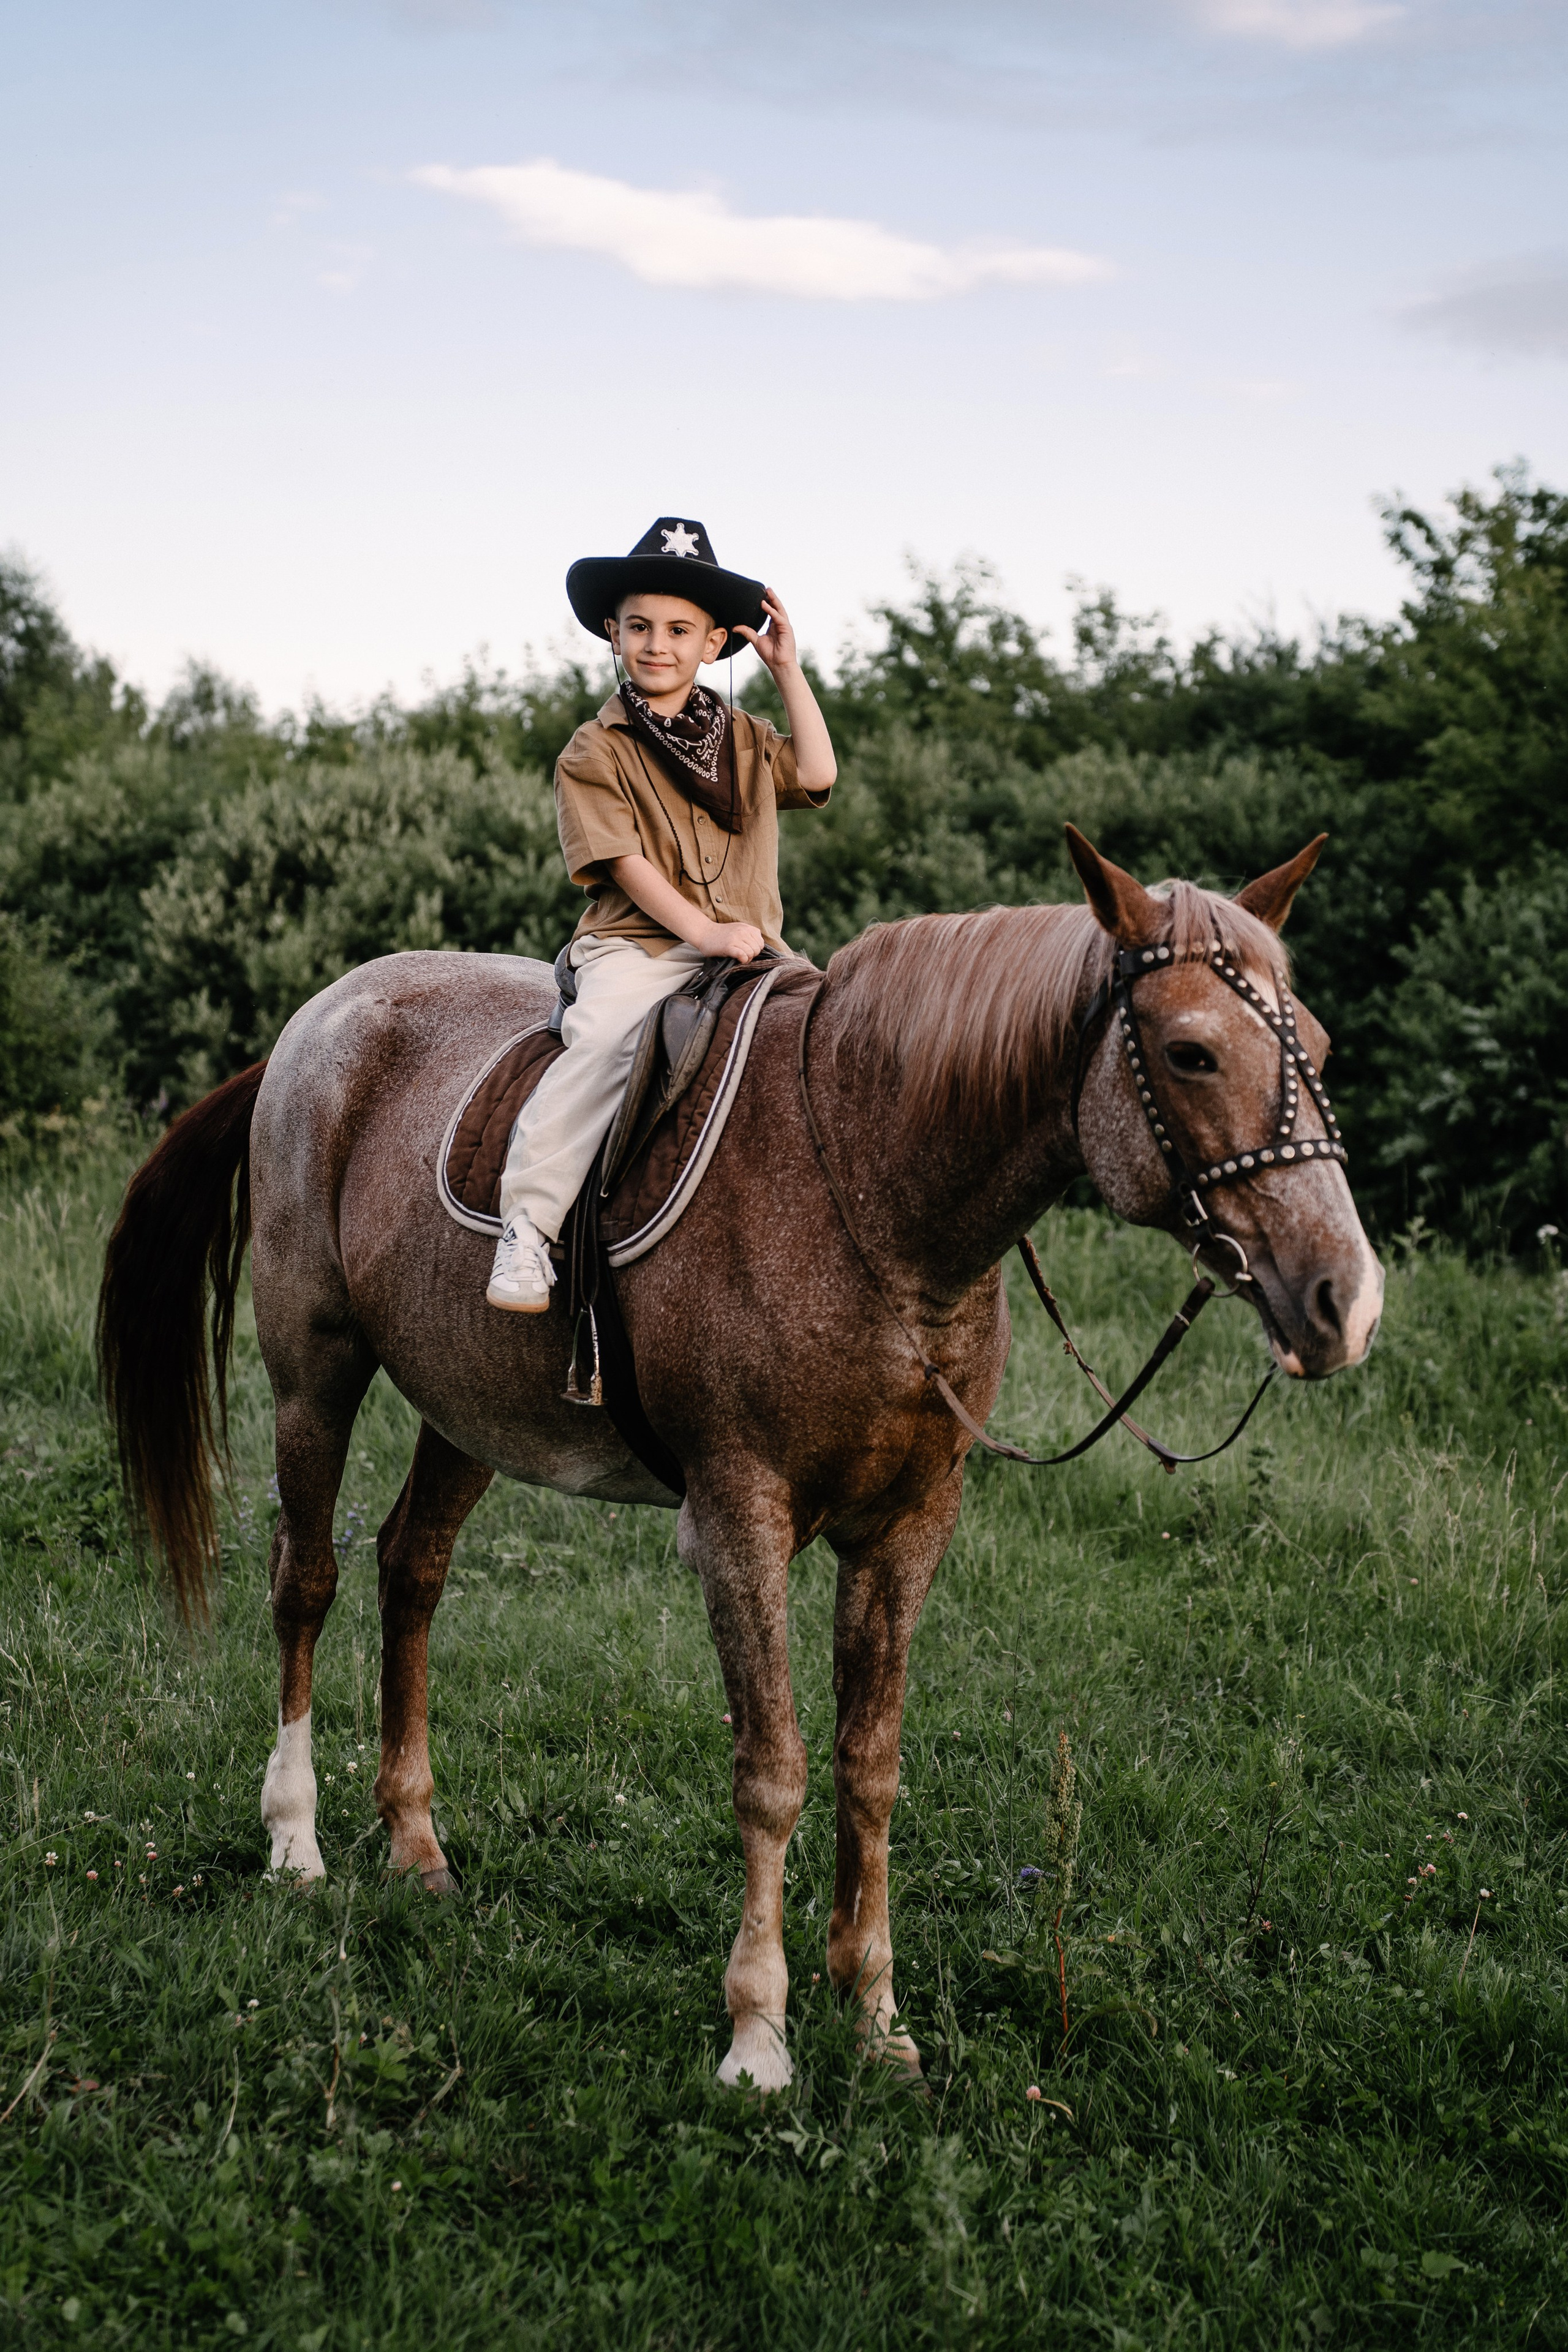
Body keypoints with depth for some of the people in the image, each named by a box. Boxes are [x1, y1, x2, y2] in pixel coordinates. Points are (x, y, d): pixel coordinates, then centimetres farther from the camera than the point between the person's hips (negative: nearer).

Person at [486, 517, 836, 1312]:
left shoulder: (745, 739, 19)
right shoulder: (595, 753, 4)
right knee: (606, 1040, -32)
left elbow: (816, 776, 2)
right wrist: (703, 929, -20)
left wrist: (788, 669, 5)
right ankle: (527, 1224, -30)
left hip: (751, 944, 4)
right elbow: (626, 863, -6)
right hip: (638, 946, -4)